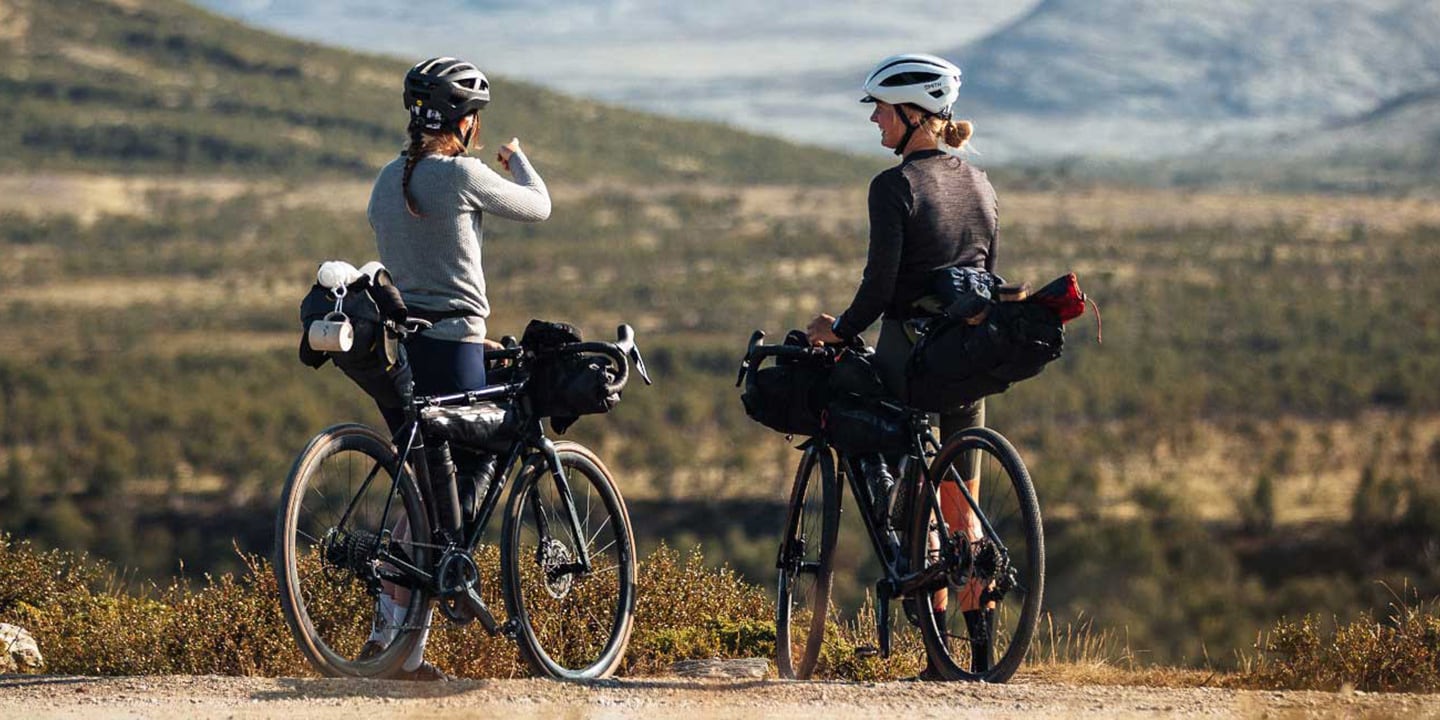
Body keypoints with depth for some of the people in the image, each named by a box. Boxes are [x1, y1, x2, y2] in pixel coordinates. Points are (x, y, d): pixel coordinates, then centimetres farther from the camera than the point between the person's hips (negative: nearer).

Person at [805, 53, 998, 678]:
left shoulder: (895, 186, -13)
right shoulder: (980, 187, 8)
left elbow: (880, 286, -17)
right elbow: (988, 280, 13)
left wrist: (838, 331, -1)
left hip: (909, 361, -6)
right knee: (962, 510, 13)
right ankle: (981, 648, 10)